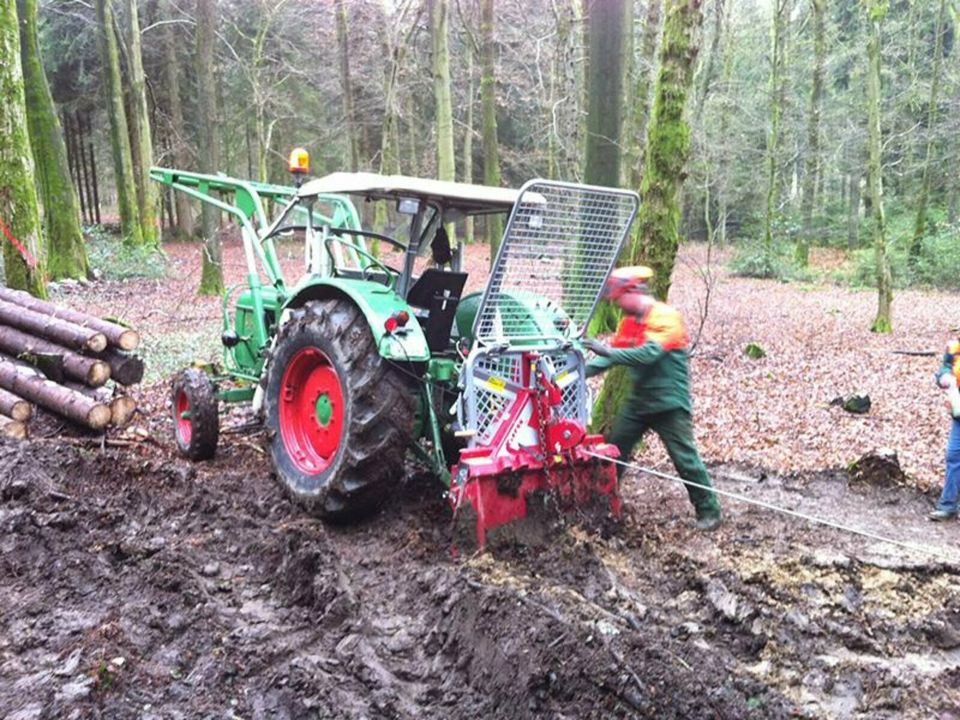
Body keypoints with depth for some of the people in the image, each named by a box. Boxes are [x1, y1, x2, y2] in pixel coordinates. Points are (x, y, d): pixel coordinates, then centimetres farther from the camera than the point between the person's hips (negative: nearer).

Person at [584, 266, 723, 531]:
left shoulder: (667, 318, -18)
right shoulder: (628, 322, 6)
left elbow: (649, 354, -31)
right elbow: (612, 355, 6)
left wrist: (608, 351, -34)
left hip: (669, 403, -7)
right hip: (639, 399, 8)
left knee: (685, 458, -4)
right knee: (614, 450, 11)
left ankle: (709, 511, 10)